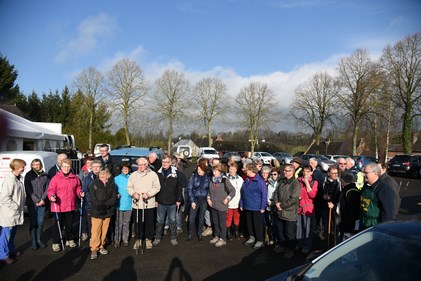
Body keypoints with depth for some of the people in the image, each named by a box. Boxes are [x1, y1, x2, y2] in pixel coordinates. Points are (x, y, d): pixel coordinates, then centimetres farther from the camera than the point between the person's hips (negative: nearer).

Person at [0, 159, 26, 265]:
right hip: (9, 213, -9)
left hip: (16, 213, 9)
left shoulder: (17, 179, 9)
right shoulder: (9, 179, -20)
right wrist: (16, 207, -19)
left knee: (12, 233, 20)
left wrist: (21, 206, 10)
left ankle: (11, 250, 34)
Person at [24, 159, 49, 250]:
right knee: (33, 223, 1)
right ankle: (33, 242, 11)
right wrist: (36, 201, -12)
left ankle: (39, 240, 20)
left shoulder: (45, 175, 6)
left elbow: (47, 188, 5)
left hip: (42, 203, 2)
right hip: (32, 203, -2)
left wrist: (42, 199, -8)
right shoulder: (29, 175, -1)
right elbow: (28, 190, -6)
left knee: (40, 222, 7)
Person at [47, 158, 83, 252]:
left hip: (71, 206, 4)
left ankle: (70, 240, 32)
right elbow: (51, 190, -8)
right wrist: (52, 196, -27)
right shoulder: (56, 178, -8)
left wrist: (80, 193, -5)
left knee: (69, 224, 18)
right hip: (59, 206, -4)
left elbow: (78, 189, 14)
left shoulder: (75, 178, 4)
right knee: (58, 225, 6)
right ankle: (56, 242, 19)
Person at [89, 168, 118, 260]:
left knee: (104, 231, 11)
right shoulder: (94, 184, -2)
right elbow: (93, 199, -8)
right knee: (95, 231, -2)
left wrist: (105, 205, -16)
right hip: (96, 212, -2)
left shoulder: (112, 185, 4)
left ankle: (101, 246, 28)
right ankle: (94, 249, 11)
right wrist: (100, 206, -19)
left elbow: (114, 198, -2)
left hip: (108, 212, 3)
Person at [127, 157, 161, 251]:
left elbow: (157, 187, -4)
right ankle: (138, 239, 26)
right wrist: (133, 193, -13)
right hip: (136, 204, 2)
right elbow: (129, 187, 7)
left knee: (149, 223, 7)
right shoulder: (133, 175, 7)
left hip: (149, 204, -2)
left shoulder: (153, 174, -1)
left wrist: (148, 194, -17)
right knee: (137, 223, 9)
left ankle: (148, 239, 25)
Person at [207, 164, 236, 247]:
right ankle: (216, 236, 31)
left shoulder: (224, 180, -12)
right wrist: (209, 198, 6)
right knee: (215, 222, 16)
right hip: (213, 205, 6)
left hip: (221, 205, -6)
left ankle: (223, 239, 14)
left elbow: (232, 190, -10)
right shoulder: (212, 180, 7)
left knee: (222, 222, 3)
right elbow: (209, 191, 18)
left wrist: (227, 198, -16)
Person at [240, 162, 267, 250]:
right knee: (249, 223, 16)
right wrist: (241, 204, 10)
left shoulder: (260, 181, -14)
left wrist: (262, 207, -14)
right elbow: (242, 193, 12)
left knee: (257, 224, 4)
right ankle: (252, 237, 33)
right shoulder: (246, 180, 6)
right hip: (247, 207, 6)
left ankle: (260, 240, 19)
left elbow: (264, 194, -13)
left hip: (257, 207, -6)